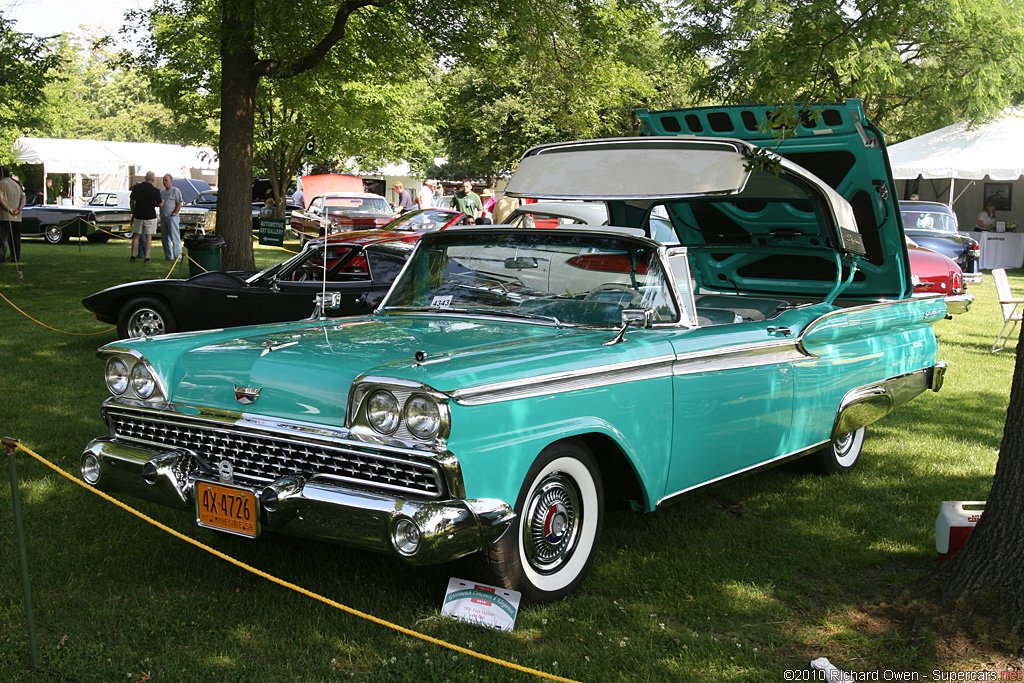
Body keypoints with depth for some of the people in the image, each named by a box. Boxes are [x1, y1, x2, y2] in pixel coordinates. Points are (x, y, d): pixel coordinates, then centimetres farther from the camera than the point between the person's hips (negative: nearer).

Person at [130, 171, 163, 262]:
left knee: (136, 236, 11)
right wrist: (163, 201, 22)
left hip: (138, 216, 3)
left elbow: (131, 201, 8)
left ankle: (133, 256, 10)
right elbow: (160, 204, -2)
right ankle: (147, 257, 1)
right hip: (150, 216, -3)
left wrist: (133, 213, 21)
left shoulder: (136, 187, -1)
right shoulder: (155, 191, -12)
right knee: (148, 237, 3)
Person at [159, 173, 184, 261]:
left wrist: (174, 214, -13)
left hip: (172, 217, -8)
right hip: (163, 218, 8)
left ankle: (178, 256, -6)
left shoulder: (175, 191, -3)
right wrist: (160, 202, 1)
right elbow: (159, 203, 23)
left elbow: (179, 204, -9)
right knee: (164, 238, 9)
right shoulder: (162, 191, 18)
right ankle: (168, 256, 16)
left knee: (175, 238, -8)